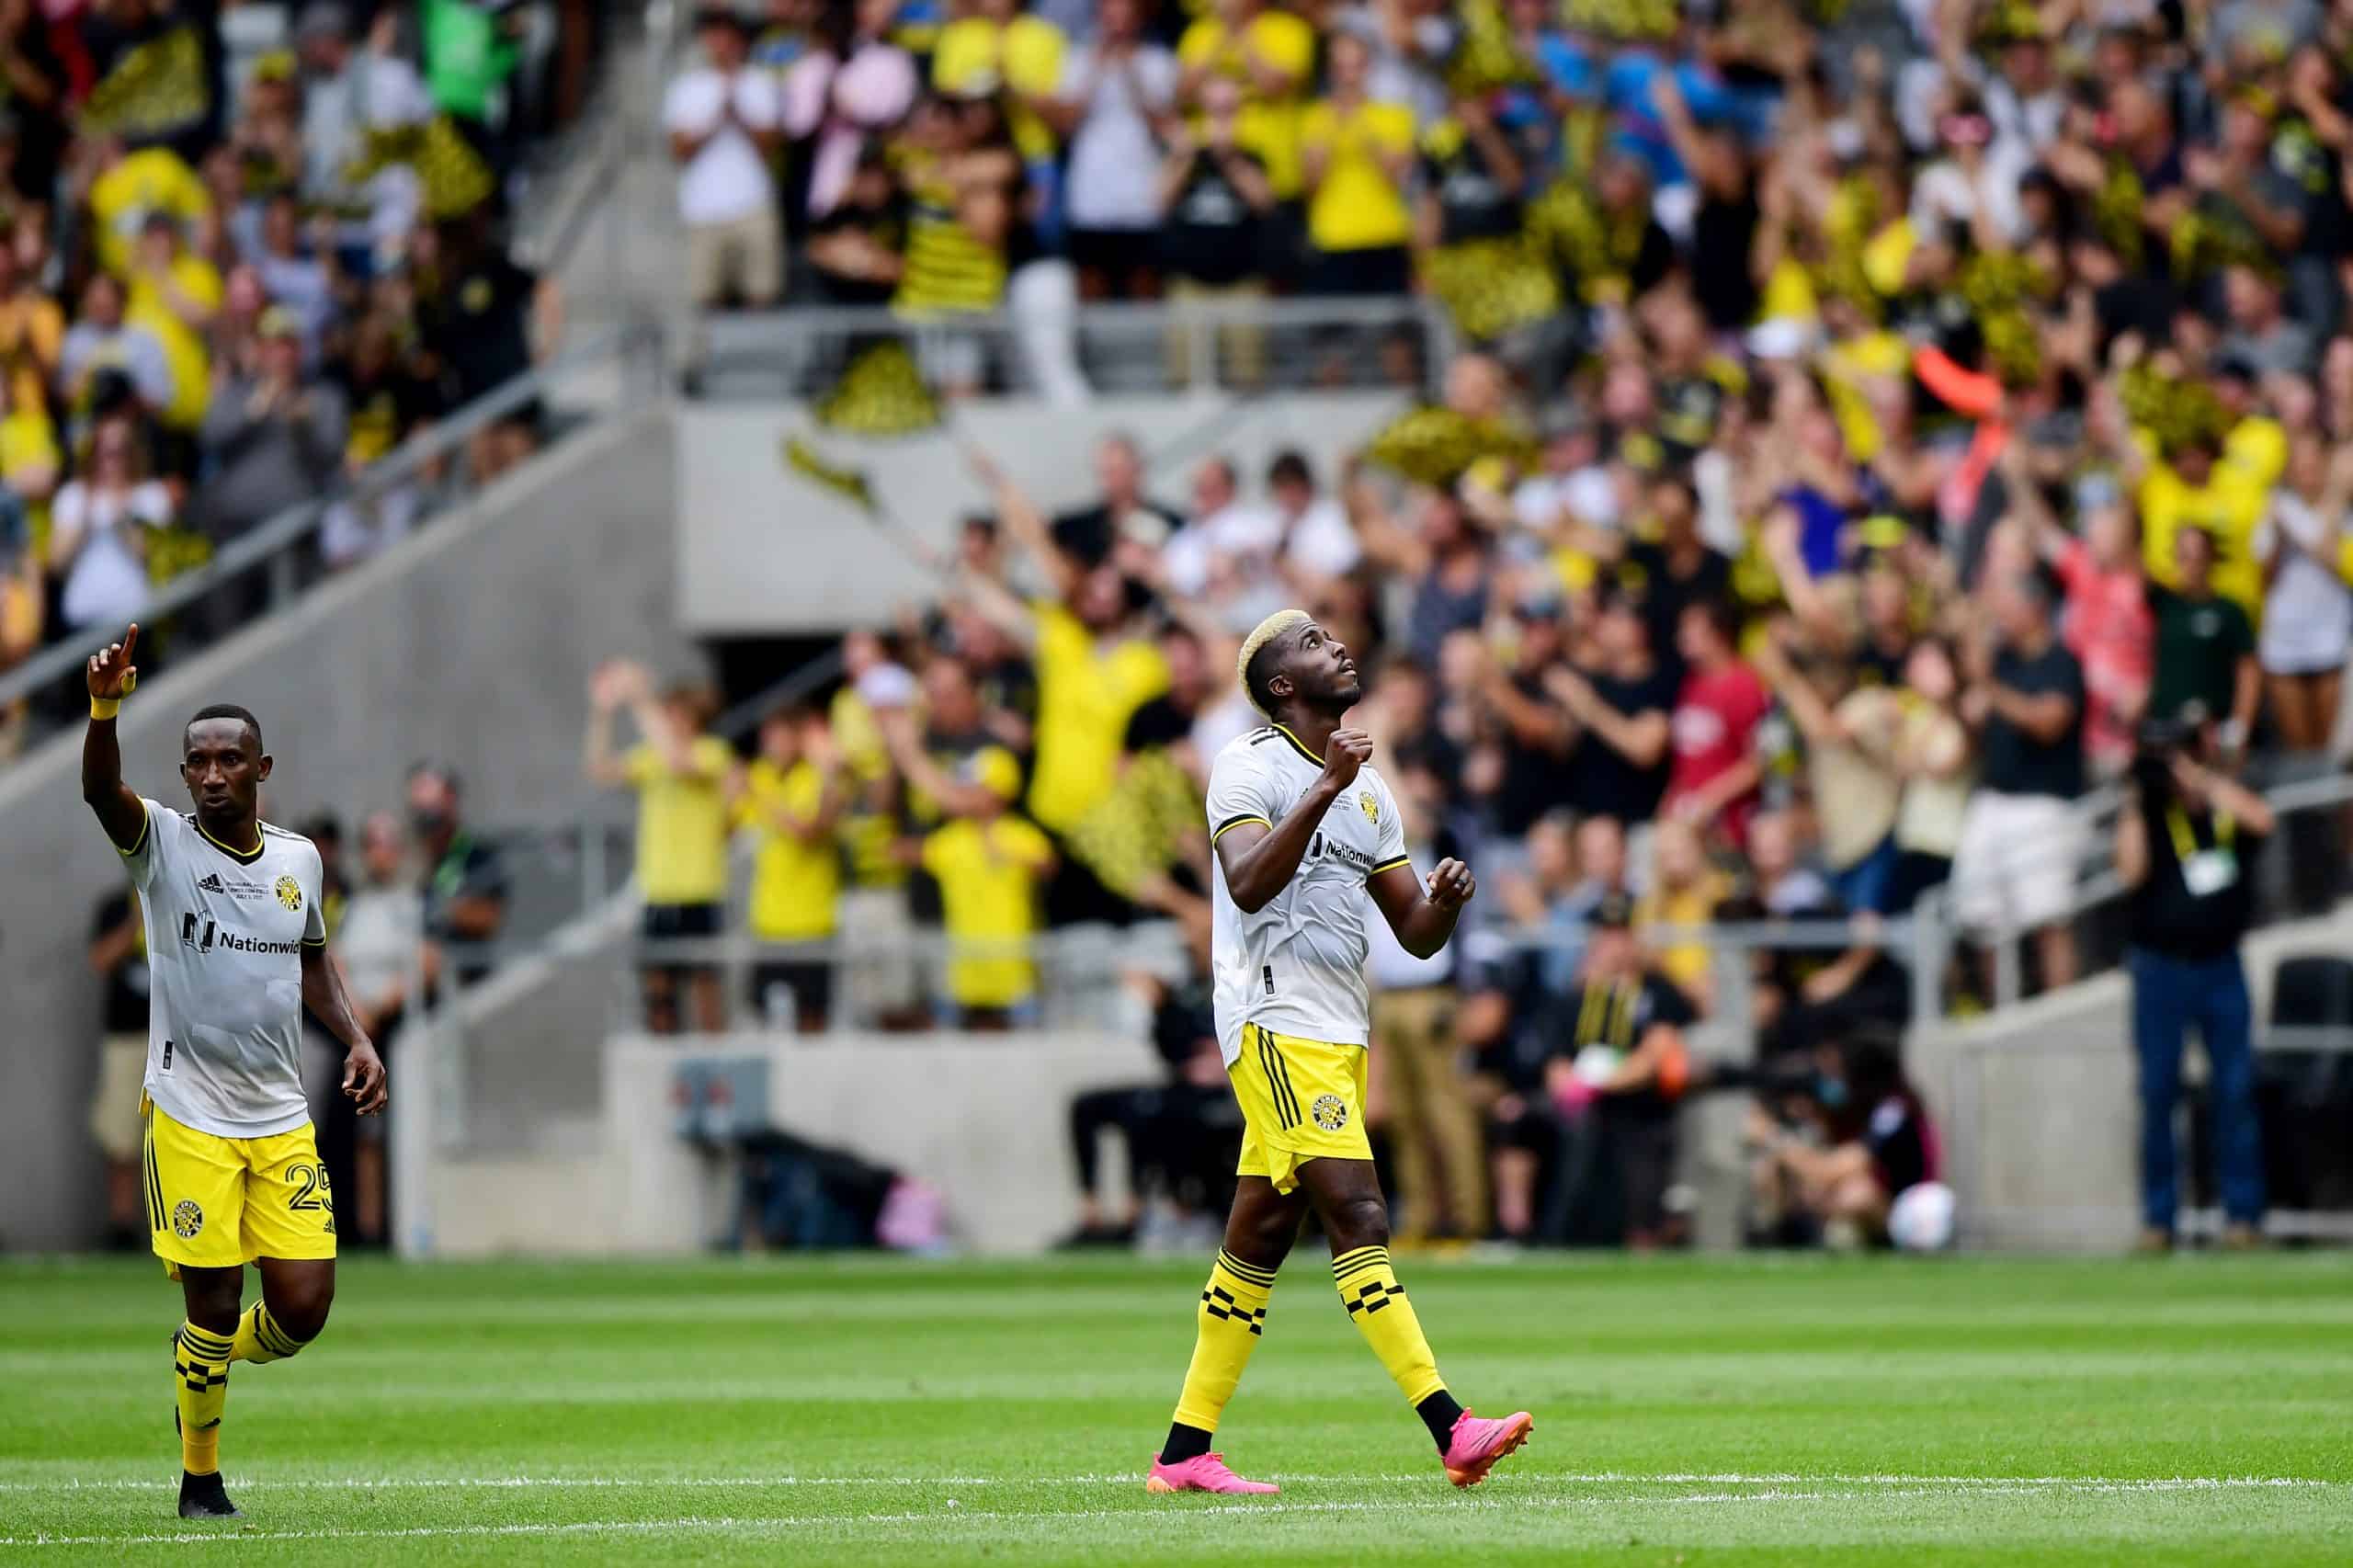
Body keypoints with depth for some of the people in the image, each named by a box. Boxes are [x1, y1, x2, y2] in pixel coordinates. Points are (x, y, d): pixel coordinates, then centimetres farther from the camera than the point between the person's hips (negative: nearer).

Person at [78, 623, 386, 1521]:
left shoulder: (298, 859, 8)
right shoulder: (163, 844, -5)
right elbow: (101, 791, -27)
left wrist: (357, 1040, 9)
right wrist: (106, 707, -45)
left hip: (282, 1118, 4)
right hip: (190, 1116, -4)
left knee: (303, 1308, -3)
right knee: (212, 1305, -5)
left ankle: (211, 1364, 31)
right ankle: (200, 1480, 15)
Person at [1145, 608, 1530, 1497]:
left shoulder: (1367, 789, 19)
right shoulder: (1248, 766, -6)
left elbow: (1415, 933, 18)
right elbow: (1249, 885, -22)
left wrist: (1443, 902, -5)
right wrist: (1324, 791, -29)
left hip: (1336, 1035, 8)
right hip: (1275, 1027, -8)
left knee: (1261, 1237, 9)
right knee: (1358, 1217, -16)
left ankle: (1183, 1454, 14)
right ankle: (1452, 1432, -25)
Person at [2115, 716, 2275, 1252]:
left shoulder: (2232, 810, 5)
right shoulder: (2153, 816, 3)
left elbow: (2262, 821, -18)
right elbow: (2132, 870, -12)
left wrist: (2199, 778, -18)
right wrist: (2136, 802, -12)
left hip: (2221, 966, 0)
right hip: (2161, 967, 0)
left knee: (2235, 1089, -1)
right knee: (2157, 1092, 0)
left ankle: (2243, 1214, 2)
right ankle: (2157, 1218, 3)